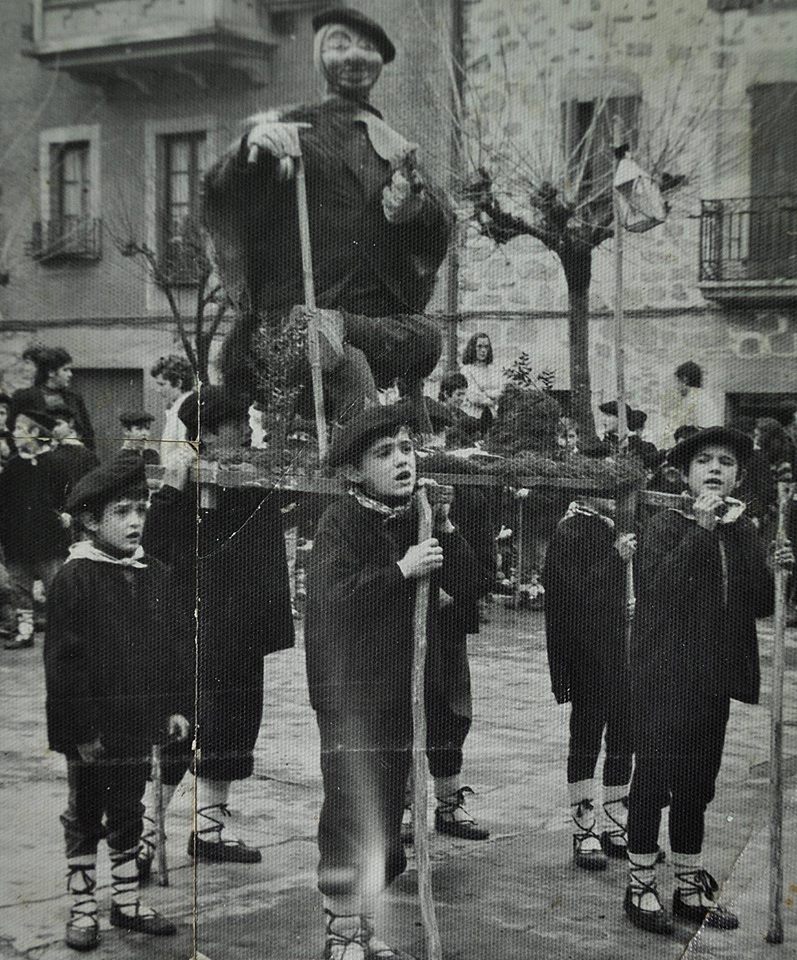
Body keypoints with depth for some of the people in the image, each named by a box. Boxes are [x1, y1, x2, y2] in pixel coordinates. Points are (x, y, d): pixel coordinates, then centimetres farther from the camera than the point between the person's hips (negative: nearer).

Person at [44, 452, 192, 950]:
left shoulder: (154, 576, 5)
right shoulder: (74, 578, -13)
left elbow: (177, 644, 10)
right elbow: (64, 660, -14)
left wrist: (177, 705, 4)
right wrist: (81, 728, -16)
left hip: (139, 723, 5)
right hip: (91, 731, -5)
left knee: (128, 814, 16)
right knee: (85, 819, 8)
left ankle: (128, 902, 27)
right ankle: (83, 909, 18)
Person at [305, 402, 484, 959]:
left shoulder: (417, 521, 9)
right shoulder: (342, 521, -9)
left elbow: (469, 589, 8)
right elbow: (333, 596, -23)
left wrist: (446, 529, -5)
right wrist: (402, 570, -20)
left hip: (401, 690, 6)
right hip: (350, 692, -6)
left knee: (387, 814, 13)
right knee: (351, 813, -5)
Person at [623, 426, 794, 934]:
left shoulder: (744, 533, 11)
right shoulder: (667, 526, -3)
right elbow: (658, 588, -20)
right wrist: (702, 528, -21)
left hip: (716, 679, 5)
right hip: (665, 676, -5)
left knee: (697, 784, 12)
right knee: (654, 777, -2)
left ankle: (690, 886, 22)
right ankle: (641, 885, 9)